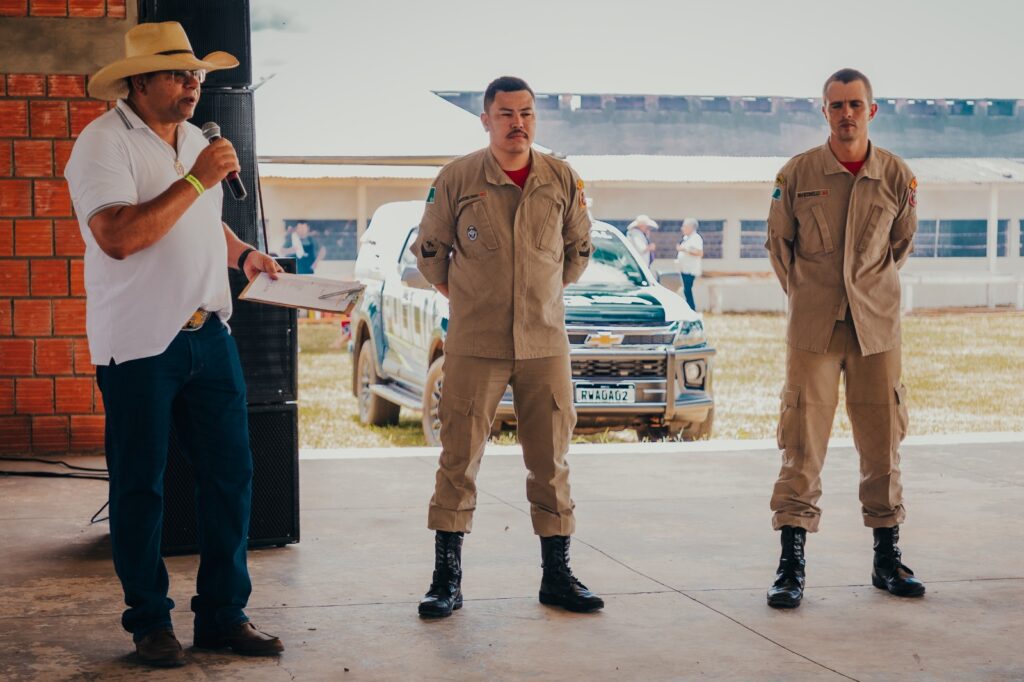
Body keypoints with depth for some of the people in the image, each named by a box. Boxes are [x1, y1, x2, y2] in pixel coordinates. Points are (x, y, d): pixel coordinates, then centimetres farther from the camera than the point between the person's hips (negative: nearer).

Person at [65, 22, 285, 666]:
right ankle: (149, 621, 16)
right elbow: (117, 236, -24)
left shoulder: (194, 139, 15)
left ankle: (224, 613, 17)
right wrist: (195, 181, -21)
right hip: (138, 344, -7)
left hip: (207, 335, 7)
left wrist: (242, 251, 12)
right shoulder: (104, 143, -11)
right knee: (140, 486, 3)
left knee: (231, 472, 6)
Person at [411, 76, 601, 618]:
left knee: (550, 461, 5)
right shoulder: (457, 179, -2)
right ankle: (447, 578, 5)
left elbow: (579, 248, 19)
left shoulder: (562, 180, 4)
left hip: (545, 344, 2)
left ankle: (557, 574, 14)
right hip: (474, 345, -2)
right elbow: (429, 249, 11)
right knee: (459, 458, -2)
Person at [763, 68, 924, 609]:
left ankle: (887, 558, 19)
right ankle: (791, 563, 2)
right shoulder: (797, 174, -3)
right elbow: (778, 244, 10)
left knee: (882, 442, 7)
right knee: (802, 443, -3)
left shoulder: (896, 176, 0)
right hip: (813, 327, -2)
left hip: (877, 326, 2)